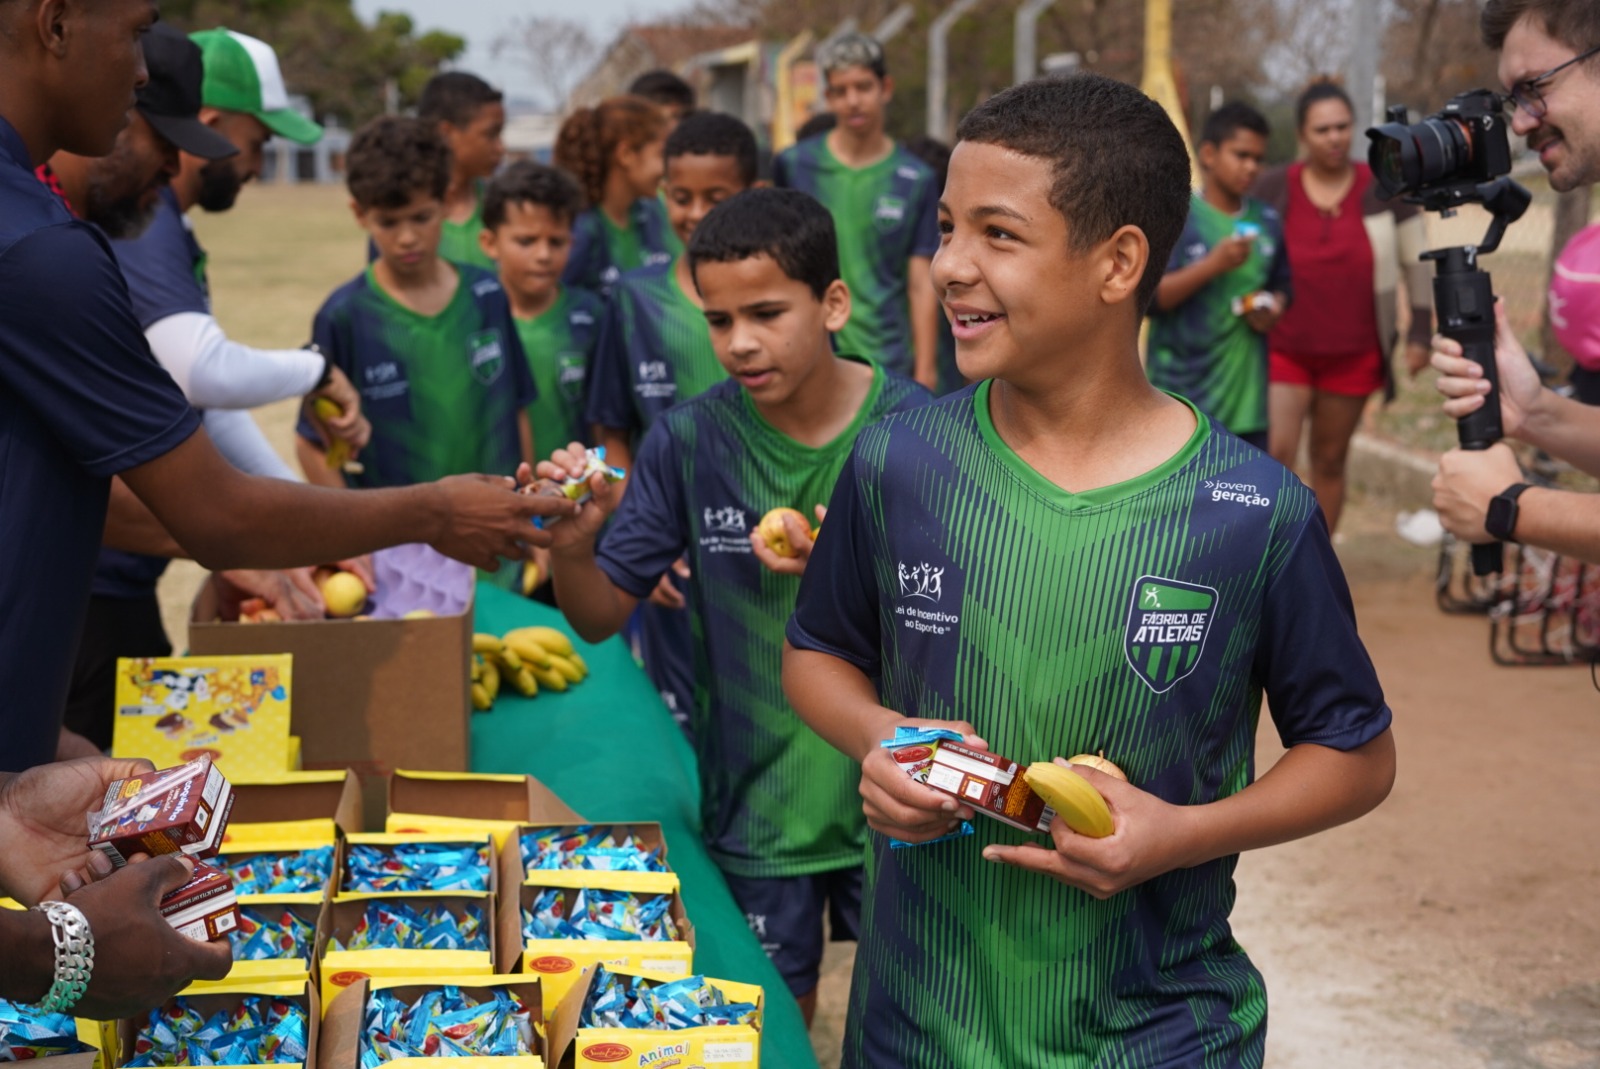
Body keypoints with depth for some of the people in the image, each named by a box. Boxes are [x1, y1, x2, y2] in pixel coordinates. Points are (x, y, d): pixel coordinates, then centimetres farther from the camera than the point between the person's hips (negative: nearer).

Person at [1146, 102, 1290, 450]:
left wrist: (1273, 309, -1)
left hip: (1247, 394, 6)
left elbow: (1280, 287, 22)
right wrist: (1213, 264, -21)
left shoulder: (1267, 222, 10)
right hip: (1184, 390, -5)